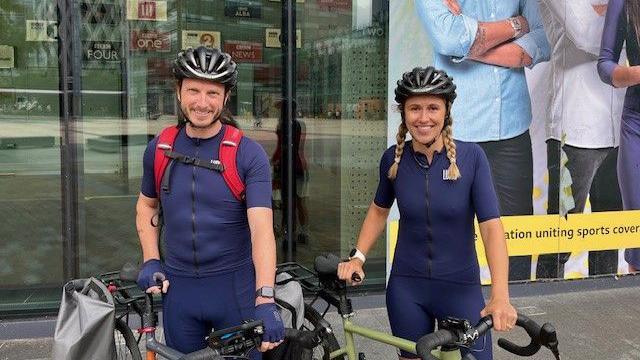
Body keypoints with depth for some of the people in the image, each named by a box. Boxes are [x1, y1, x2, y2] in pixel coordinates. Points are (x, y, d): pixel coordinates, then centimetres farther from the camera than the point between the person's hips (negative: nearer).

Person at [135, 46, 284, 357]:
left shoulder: (249, 154, -12)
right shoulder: (158, 149, 0)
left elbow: (262, 229, -20)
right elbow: (146, 205, 16)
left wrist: (265, 300, -30)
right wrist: (150, 261, 3)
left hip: (236, 286, -3)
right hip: (178, 287, 3)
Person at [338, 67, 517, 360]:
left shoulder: (471, 157, -13)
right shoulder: (394, 158, -5)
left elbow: (491, 226, -17)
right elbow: (379, 210, 12)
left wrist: (500, 296, -28)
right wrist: (358, 257, 1)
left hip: (461, 287, -2)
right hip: (407, 287, 2)